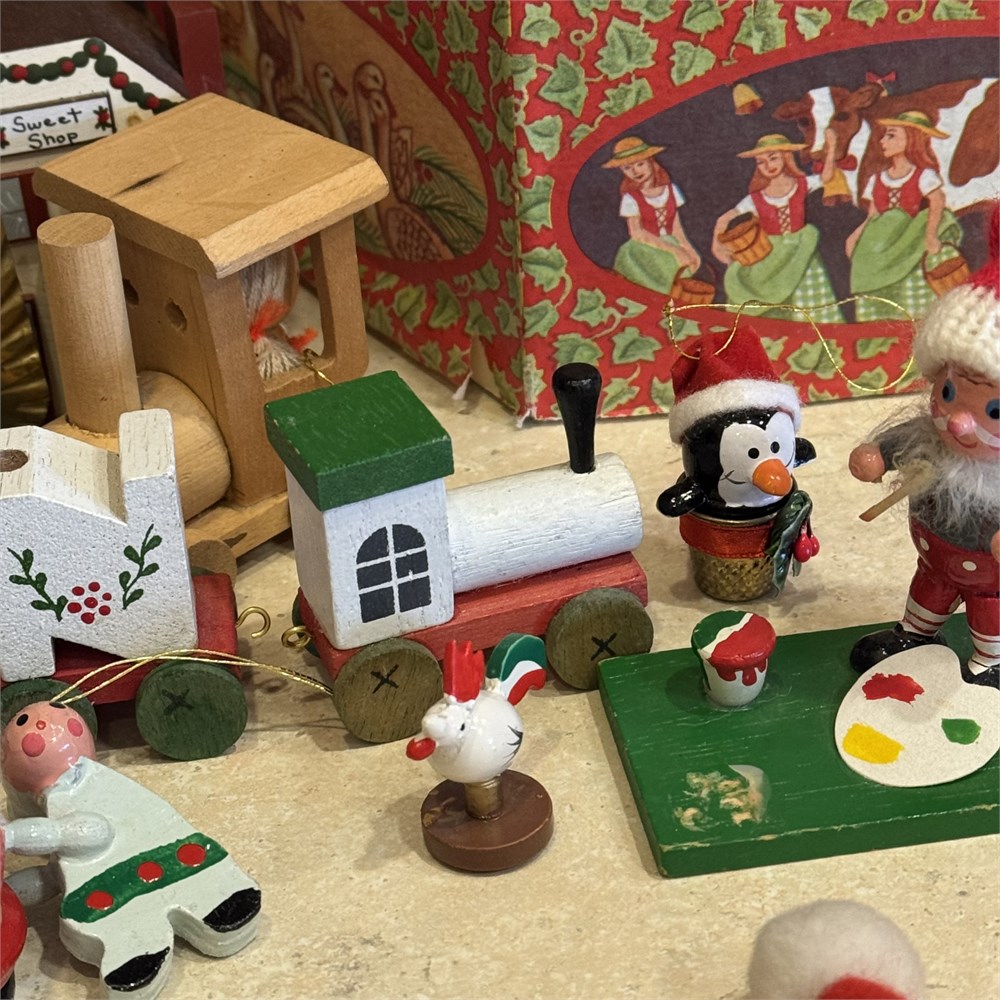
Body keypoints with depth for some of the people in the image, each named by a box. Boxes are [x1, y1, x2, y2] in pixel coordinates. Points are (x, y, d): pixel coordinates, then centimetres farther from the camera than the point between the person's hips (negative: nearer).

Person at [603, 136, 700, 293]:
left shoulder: (670, 189, 4)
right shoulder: (631, 198, -8)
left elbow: (676, 227, 5)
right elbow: (637, 233, -13)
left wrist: (687, 249, -12)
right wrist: (673, 250, -19)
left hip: (671, 244, 4)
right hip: (646, 249, -4)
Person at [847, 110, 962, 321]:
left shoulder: (922, 175, -2)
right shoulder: (878, 179, 14)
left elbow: (937, 201, -18)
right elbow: (872, 217, 12)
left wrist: (930, 235, -28)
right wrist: (856, 235, -5)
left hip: (913, 241, -5)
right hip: (884, 248, 5)